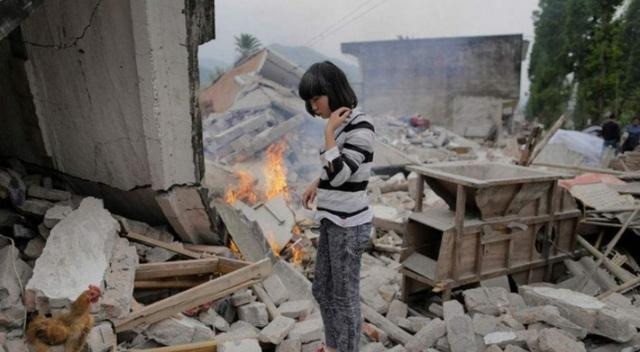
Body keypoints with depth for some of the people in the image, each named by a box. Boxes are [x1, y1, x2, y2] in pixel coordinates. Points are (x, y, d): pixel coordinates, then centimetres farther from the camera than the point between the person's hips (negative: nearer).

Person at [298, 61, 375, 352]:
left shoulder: (361, 126, -18)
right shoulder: (341, 123, 7)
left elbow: (339, 175, -23)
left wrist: (329, 132, -19)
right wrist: (316, 184, 14)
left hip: (349, 225, -9)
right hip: (333, 220, 9)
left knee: (344, 296, 8)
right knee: (322, 290, 22)